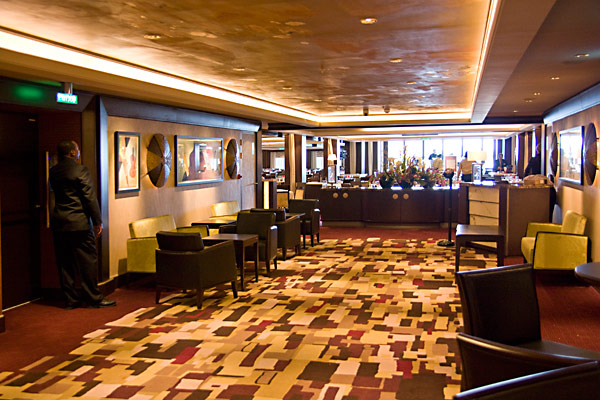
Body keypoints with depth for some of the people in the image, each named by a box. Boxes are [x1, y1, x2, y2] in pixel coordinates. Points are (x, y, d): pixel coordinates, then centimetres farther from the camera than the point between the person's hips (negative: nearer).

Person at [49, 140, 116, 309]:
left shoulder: (53, 171, 8)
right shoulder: (80, 170, -11)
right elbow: (90, 198, -13)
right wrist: (98, 222, -7)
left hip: (58, 223, 7)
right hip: (79, 223, -7)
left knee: (64, 262, 10)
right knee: (88, 260, 1)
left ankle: (71, 298, 16)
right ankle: (93, 298, 6)